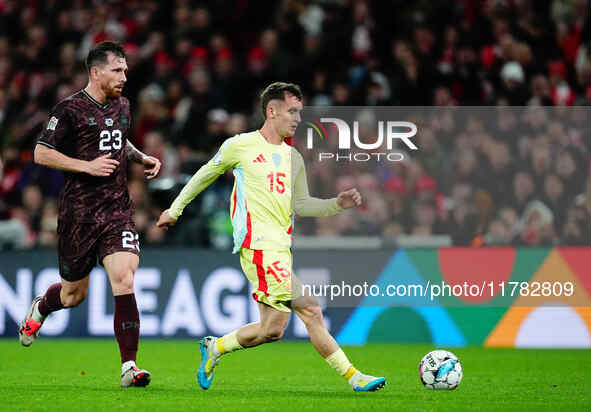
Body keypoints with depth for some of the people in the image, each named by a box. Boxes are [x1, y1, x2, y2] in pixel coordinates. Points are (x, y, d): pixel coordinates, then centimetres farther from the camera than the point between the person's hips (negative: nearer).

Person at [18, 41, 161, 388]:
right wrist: (87, 166, -16)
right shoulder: (71, 109, -9)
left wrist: (141, 157, 13)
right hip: (79, 212, -4)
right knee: (74, 293, 10)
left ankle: (129, 366, -16)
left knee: (124, 281, -15)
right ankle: (40, 308, 47)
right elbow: (42, 153, -9)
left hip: (118, 209, 4)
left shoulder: (122, 106, 12)